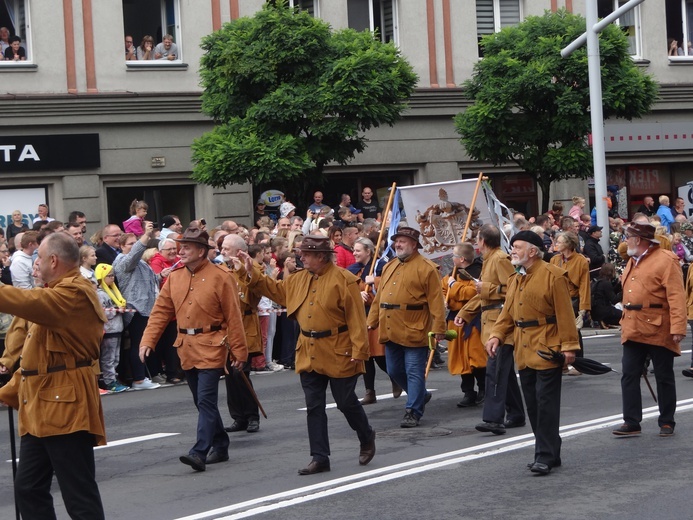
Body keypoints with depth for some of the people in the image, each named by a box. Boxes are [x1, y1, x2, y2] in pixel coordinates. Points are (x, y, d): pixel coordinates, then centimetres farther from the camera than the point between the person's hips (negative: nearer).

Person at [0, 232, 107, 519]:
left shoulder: (74, 294, -14)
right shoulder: (60, 292, 20)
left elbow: (26, 302, -31)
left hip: (64, 405, -11)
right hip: (43, 407, 11)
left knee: (79, 494, -7)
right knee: (28, 488, 13)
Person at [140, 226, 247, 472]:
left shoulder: (220, 277, -8)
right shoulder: (175, 277, 8)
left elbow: (233, 317, -7)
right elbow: (160, 311, 8)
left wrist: (239, 351, -7)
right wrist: (148, 341, -3)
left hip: (211, 348, -6)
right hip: (186, 348, 6)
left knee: (206, 400, -12)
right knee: (202, 402, 14)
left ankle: (200, 452, -15)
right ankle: (220, 447, 26)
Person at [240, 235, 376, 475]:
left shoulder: (343, 279, -13)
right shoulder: (300, 278, 8)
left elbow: (356, 318, -15)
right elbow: (276, 290, 22)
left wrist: (359, 351, -18)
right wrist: (253, 272, 12)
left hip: (338, 354, -6)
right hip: (309, 353, 7)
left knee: (346, 402, 4)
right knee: (314, 407, 6)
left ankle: (367, 438, 31)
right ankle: (320, 458, 12)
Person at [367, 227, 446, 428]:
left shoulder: (426, 268, -7)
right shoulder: (389, 267, 16)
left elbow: (436, 300, -12)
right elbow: (379, 298, 19)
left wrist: (438, 328, -16)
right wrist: (371, 321, 14)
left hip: (414, 331, -8)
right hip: (390, 331, 8)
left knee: (414, 372, -3)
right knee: (394, 371, 14)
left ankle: (413, 412, 3)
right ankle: (421, 395, 34)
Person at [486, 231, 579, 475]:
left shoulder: (553, 275, -11)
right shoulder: (515, 279, 14)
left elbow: (565, 313, -14)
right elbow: (508, 312, 17)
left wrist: (568, 345, -17)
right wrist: (496, 335, 1)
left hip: (547, 349, -8)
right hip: (524, 351, 8)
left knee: (546, 402, -7)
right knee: (532, 404, 11)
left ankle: (546, 456, -4)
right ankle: (549, 452, 21)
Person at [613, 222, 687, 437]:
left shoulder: (666, 260, -12)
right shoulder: (633, 261, 14)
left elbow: (676, 296, -17)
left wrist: (678, 328, -24)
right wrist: (626, 319, 15)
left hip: (659, 330, -7)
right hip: (633, 329, 7)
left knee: (664, 377, 6)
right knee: (629, 376, 2)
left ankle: (667, 422, 16)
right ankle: (631, 422, 7)